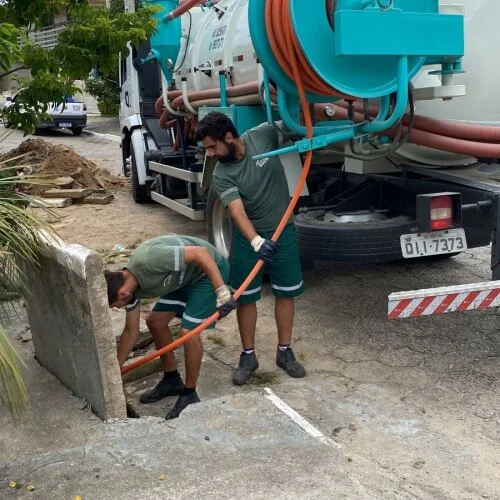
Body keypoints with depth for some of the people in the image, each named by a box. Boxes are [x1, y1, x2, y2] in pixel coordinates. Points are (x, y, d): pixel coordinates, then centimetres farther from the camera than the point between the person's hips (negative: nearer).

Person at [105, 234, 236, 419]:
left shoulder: (148, 260, -34)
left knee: (188, 332, -13)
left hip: (210, 269, -9)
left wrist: (222, 291, -32)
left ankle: (189, 395, 5)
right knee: (155, 321, 10)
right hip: (185, 275, 9)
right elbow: (131, 332, 6)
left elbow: (200, 252, -33)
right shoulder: (129, 284, -5)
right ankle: (172, 380, 26)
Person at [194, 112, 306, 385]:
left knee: (286, 293, 9)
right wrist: (256, 241, -45)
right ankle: (248, 355, 21)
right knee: (246, 297, 4)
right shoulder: (222, 176, -17)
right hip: (248, 237, -1)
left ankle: (285, 352, 25)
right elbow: (238, 213, -29)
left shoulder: (264, 135, -12)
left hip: (283, 231, 2)